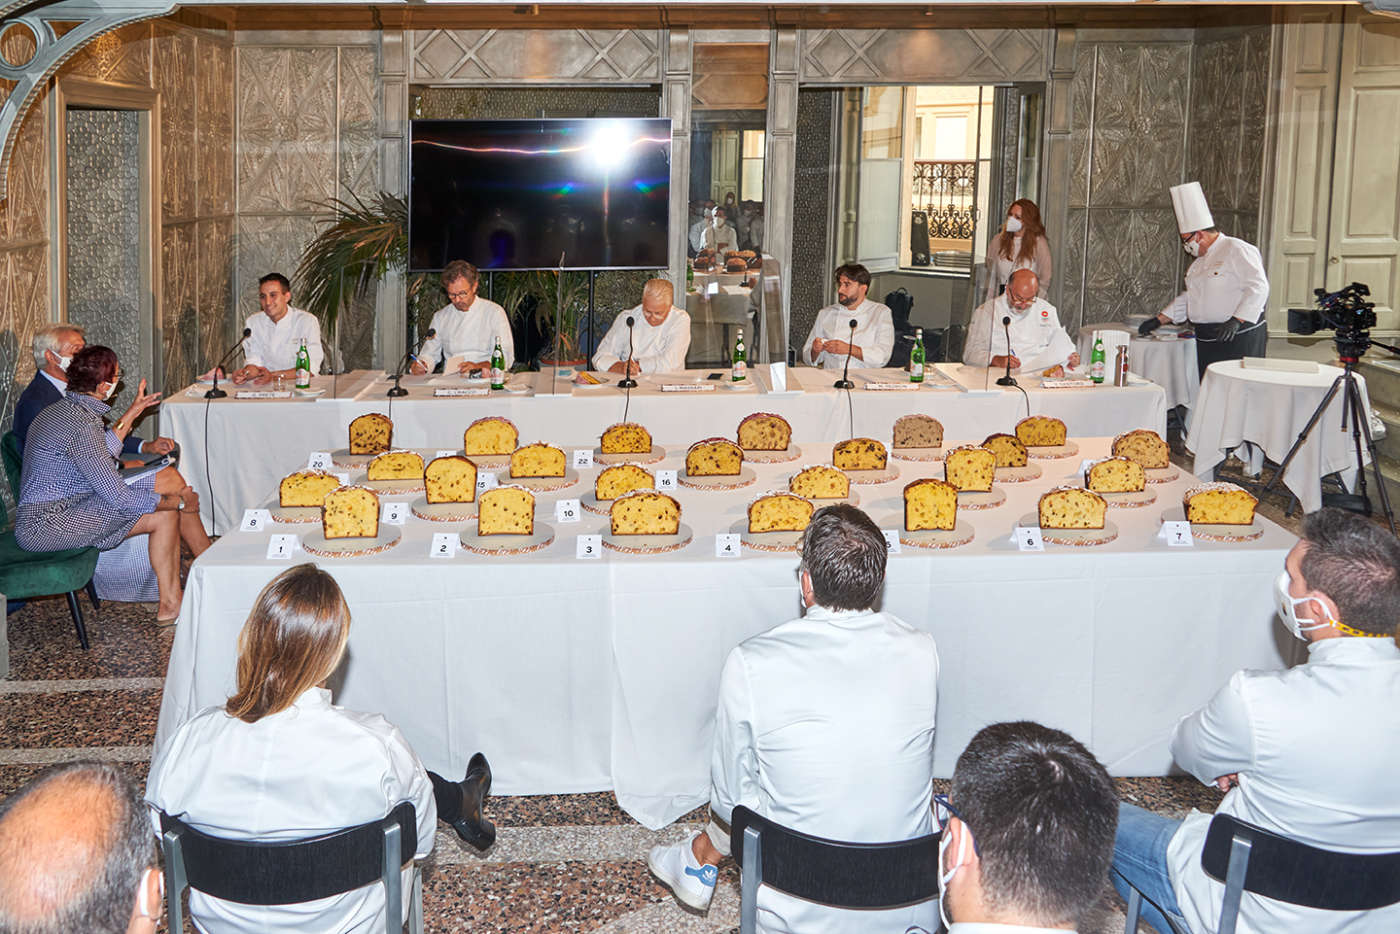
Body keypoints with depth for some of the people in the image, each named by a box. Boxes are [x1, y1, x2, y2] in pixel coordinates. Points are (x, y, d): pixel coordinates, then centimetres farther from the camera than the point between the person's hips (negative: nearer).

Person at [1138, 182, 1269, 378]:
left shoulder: (1237, 250, -9)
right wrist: (1159, 320, 21)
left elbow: (1258, 287, -17)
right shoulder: (1200, 260, 20)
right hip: (1207, 341, 8)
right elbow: (1189, 297, 28)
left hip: (1239, 338, -8)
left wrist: (1236, 320, -26)